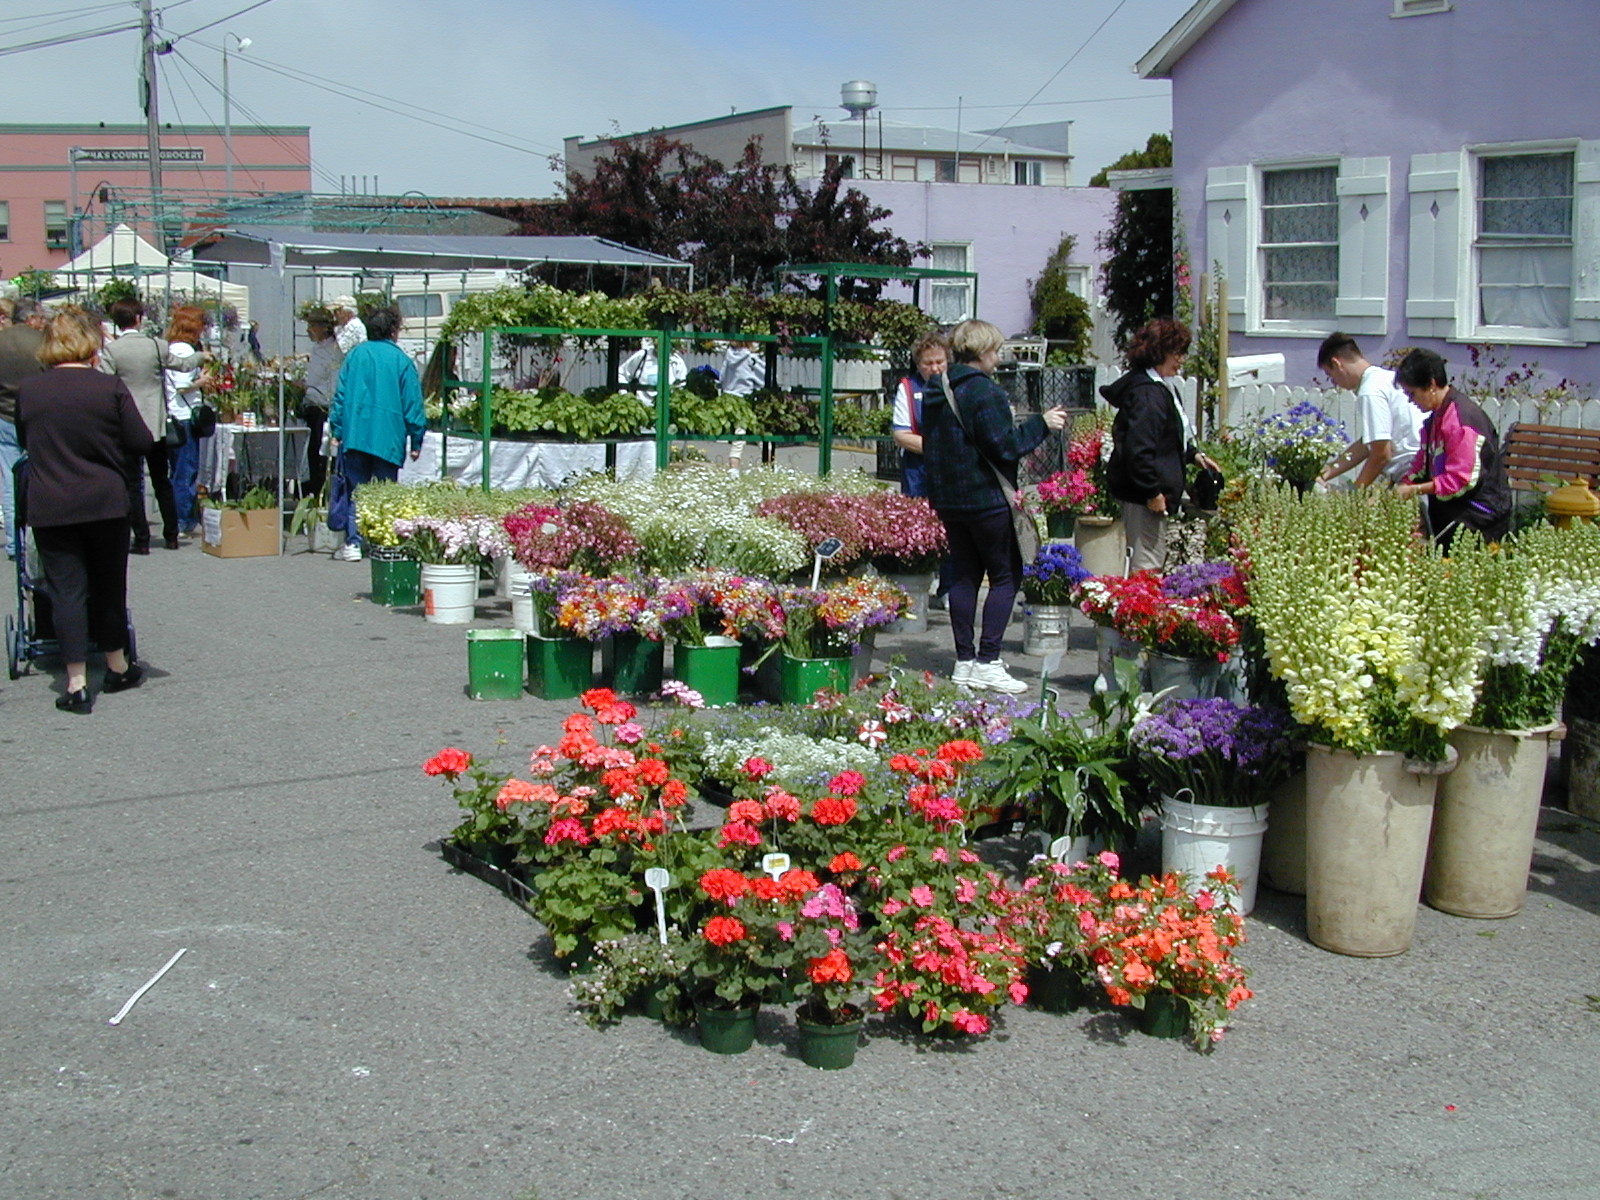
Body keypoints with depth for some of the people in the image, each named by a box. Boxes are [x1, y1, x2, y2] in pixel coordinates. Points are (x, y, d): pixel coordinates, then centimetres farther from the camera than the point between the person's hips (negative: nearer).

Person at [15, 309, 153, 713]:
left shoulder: (28, 391, -3)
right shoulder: (111, 388, -9)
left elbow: (24, 442, 12)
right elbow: (141, 442, -6)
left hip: (49, 508, 1)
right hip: (105, 503, 0)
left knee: (66, 589, 3)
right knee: (109, 585, 15)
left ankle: (77, 684, 0)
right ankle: (117, 667, 29)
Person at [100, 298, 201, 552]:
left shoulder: (111, 350, -11)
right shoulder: (157, 346, -2)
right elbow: (183, 364, 16)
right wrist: (200, 356, 38)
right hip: (156, 425, 3)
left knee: (132, 484, 3)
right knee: (162, 481, 16)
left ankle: (141, 539, 0)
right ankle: (171, 535, 20)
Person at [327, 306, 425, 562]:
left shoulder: (355, 355, 6)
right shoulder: (402, 360, -1)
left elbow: (340, 395, 6)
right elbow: (412, 404, -2)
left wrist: (337, 430, 11)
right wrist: (416, 441, 3)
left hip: (355, 434, 2)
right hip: (388, 437, -2)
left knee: (356, 490, 8)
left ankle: (353, 543, 3)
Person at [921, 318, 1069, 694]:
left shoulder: (937, 391, 11)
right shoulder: (982, 390, -16)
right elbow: (1004, 447, -18)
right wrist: (1041, 424, -7)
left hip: (947, 499, 8)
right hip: (985, 497, -8)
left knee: (964, 575, 12)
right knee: (1006, 575, 0)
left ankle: (965, 661, 13)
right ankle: (987, 661, -5)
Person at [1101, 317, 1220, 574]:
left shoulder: (1160, 388, 16)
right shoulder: (1147, 394, -20)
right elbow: (1139, 449, -26)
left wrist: (1194, 455, 19)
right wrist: (1152, 492, -24)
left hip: (1150, 492, 11)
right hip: (1143, 494, -11)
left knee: (1149, 561, 16)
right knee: (1147, 565, -8)